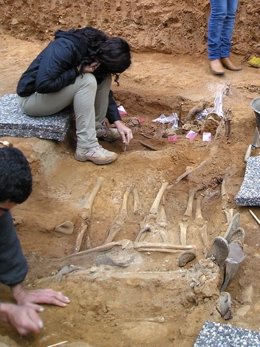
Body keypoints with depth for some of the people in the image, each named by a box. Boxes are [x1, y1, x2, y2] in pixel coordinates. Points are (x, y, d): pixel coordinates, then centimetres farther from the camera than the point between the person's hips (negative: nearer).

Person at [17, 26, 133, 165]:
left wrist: (117, 122, -8)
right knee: (87, 81, -28)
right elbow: (43, 84, -33)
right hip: (33, 97, -7)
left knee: (104, 78, -7)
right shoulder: (65, 48, -30)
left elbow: (104, 91, 1)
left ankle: (97, 126, 3)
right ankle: (86, 147, -25)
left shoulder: (99, 49, -6)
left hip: (59, 93, 8)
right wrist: (78, 70, -29)